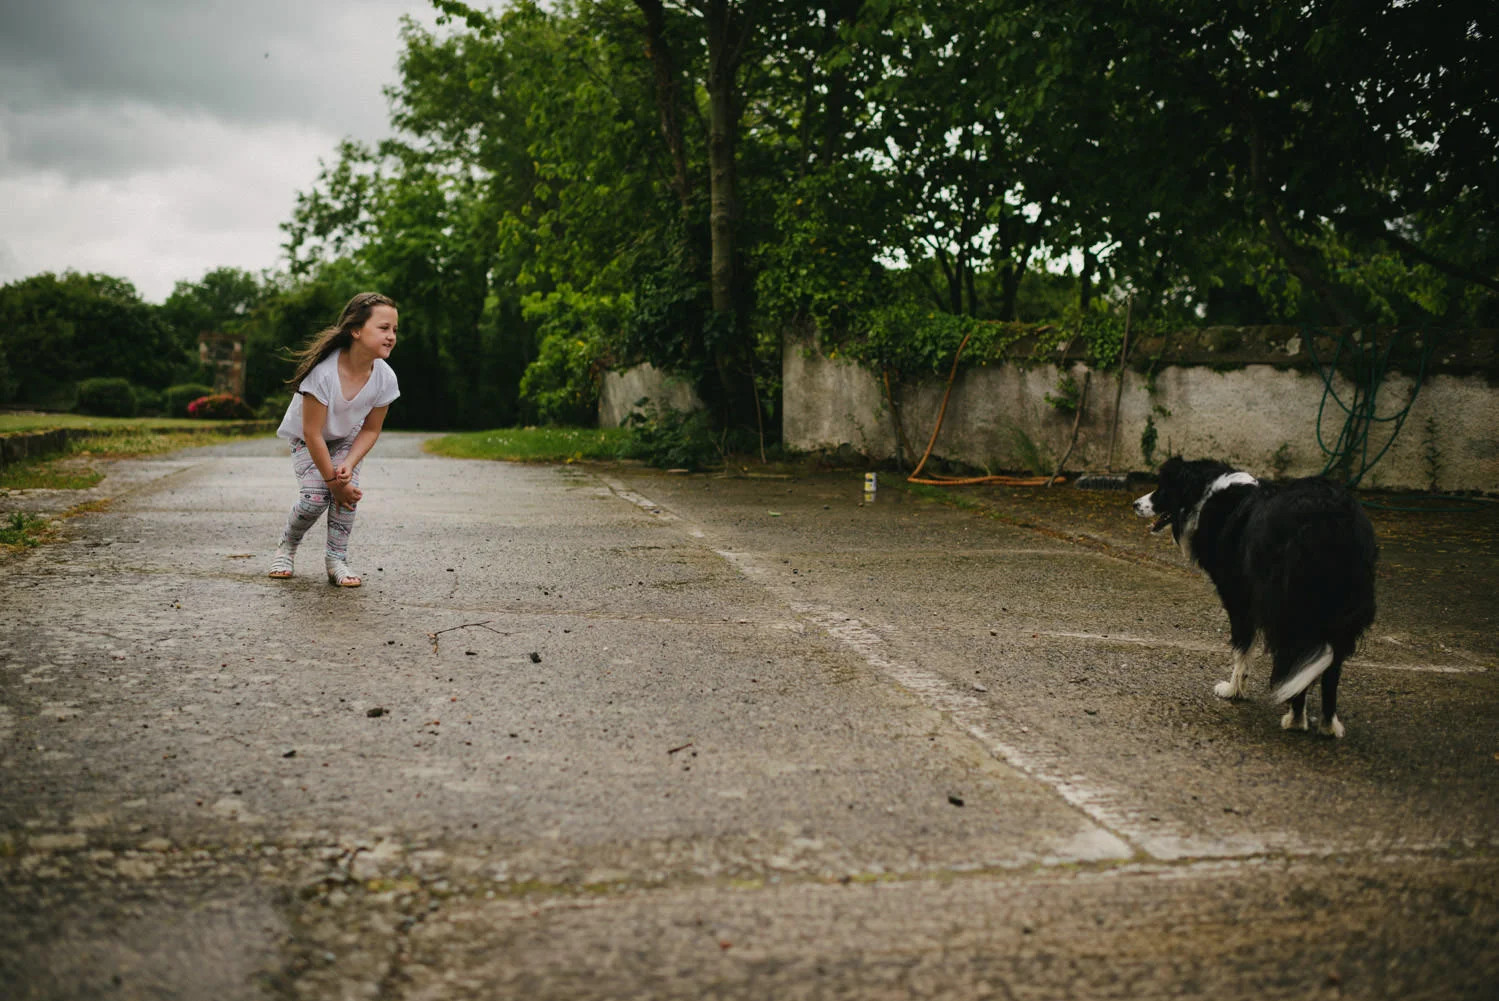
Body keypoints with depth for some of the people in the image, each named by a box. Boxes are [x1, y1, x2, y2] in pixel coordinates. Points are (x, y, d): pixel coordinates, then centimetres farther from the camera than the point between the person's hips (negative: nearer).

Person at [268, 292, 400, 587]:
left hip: (346, 438, 3)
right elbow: (312, 434, -30)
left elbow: (370, 430, -10)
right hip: (305, 438, -3)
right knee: (316, 497, -17)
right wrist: (332, 479, -25)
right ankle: (286, 547, 13)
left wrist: (348, 465, -24)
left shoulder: (385, 378, -25)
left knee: (348, 489, -19)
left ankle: (336, 559, -2)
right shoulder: (324, 371, -38)